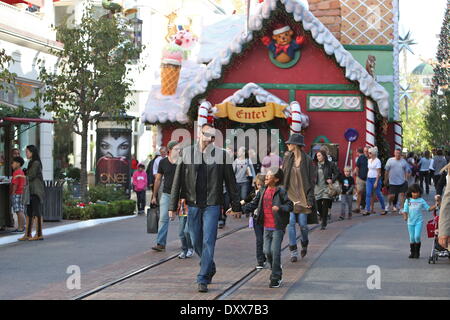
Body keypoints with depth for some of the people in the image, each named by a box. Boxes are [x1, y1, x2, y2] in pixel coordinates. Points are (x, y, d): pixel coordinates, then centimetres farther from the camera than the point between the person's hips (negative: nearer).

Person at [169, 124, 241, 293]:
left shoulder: (221, 155, 0)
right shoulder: (187, 153, 3)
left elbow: (230, 182, 6)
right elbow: (178, 181, 5)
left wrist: (236, 206, 6)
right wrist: (173, 206, 3)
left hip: (212, 205, -2)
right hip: (193, 204, 2)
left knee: (208, 242, -7)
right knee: (196, 242, 11)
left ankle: (203, 279, -3)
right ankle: (210, 268, 35)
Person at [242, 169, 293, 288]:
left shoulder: (281, 191, -9)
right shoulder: (262, 191, 9)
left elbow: (290, 205, -10)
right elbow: (253, 204, 12)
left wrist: (280, 208, -28)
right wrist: (240, 209, 1)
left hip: (278, 227, -6)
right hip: (267, 227, 6)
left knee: (275, 251, -7)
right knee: (267, 251, 6)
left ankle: (275, 278, 4)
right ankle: (277, 272, 29)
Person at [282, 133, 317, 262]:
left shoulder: (307, 160, -5)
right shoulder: (288, 159, 5)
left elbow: (311, 180, -5)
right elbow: (282, 176, 8)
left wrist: (310, 199, -11)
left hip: (303, 196, -3)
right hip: (290, 195, 3)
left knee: (303, 224, 0)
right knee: (291, 223, -5)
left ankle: (304, 245, 30)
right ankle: (293, 252, 2)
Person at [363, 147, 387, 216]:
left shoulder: (377, 161, -10)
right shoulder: (369, 160, 11)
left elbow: (378, 172, -13)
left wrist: (376, 182, -18)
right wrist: (367, 178, 10)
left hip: (375, 178, -6)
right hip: (369, 179, 6)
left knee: (378, 194, 2)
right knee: (368, 194, -5)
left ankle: (384, 209, 18)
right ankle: (367, 210, -7)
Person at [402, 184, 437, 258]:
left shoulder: (421, 200, 3)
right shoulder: (408, 200, 5)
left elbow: (428, 208, 4)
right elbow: (405, 210, 2)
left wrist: (435, 206, -11)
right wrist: (405, 216, -17)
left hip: (419, 221, -2)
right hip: (410, 221, 2)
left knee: (417, 237, -13)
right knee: (412, 238, 6)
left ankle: (417, 252, 2)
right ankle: (412, 253, 20)